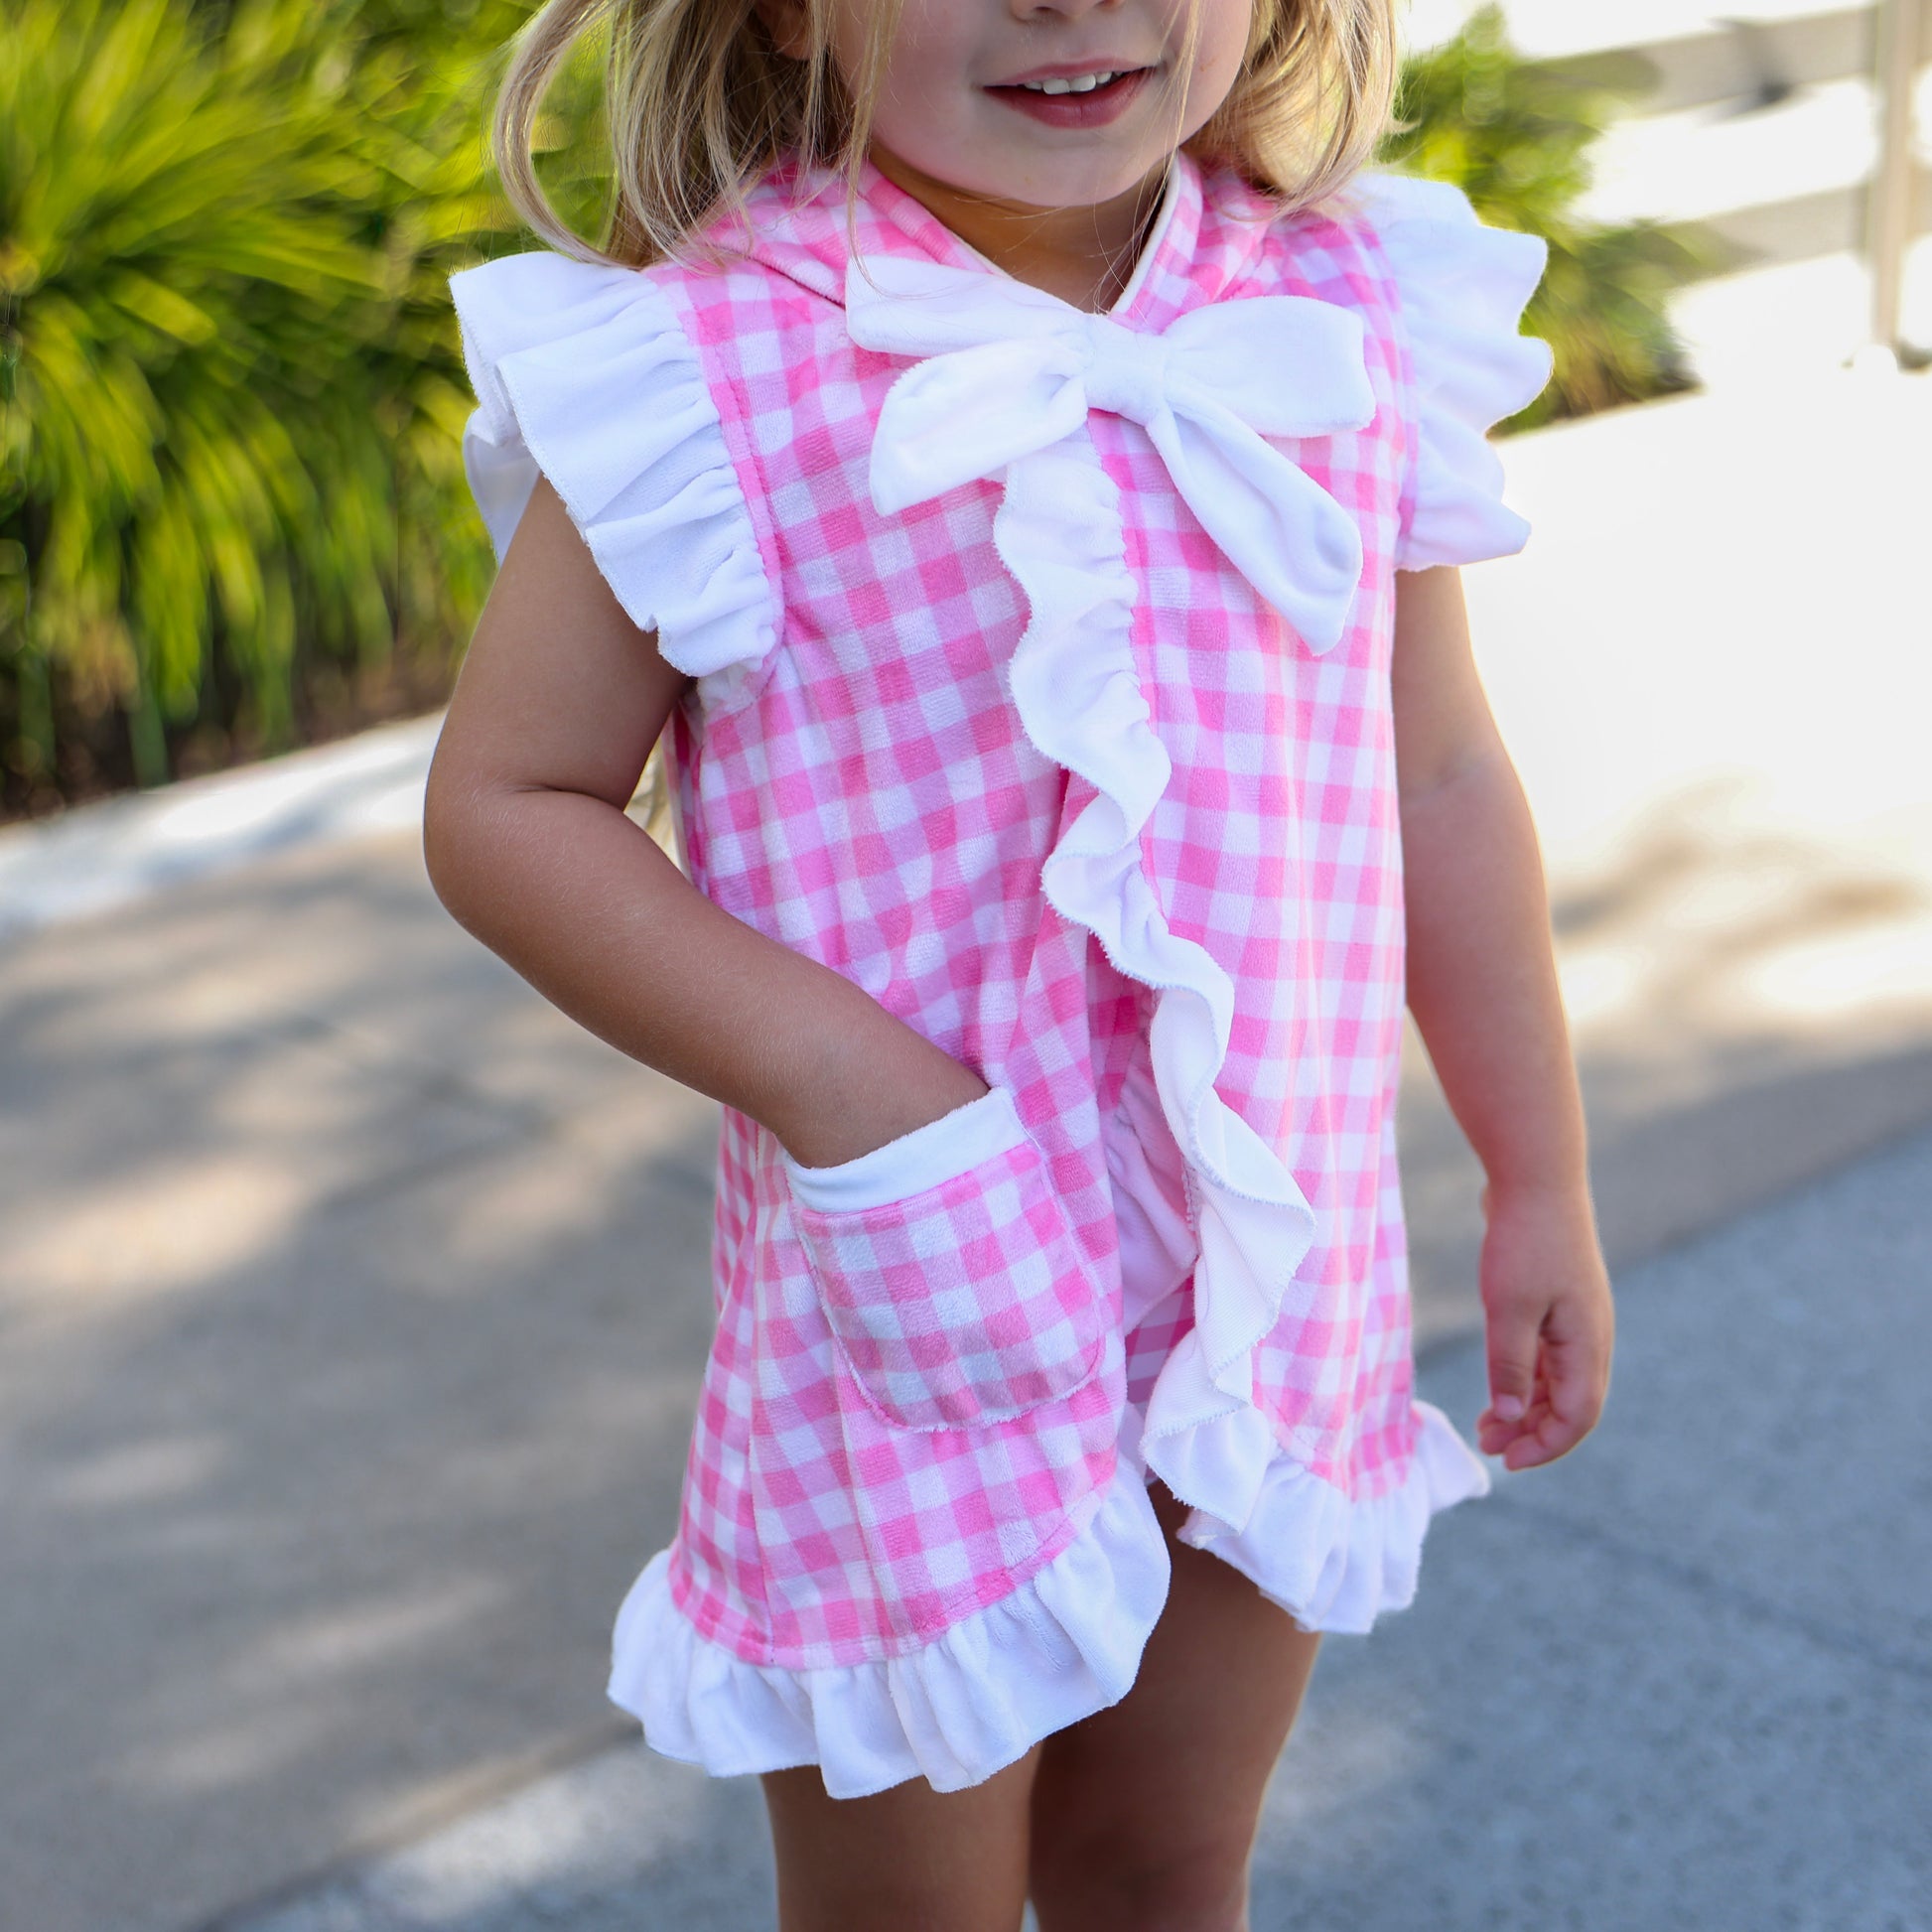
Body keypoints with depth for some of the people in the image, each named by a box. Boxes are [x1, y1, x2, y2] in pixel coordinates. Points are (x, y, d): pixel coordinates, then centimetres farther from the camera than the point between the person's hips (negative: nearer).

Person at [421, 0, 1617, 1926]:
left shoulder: (1349, 311, -3)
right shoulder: (710, 365, -16)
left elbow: (1443, 780, 7)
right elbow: (500, 805, -10)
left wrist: (1540, 1181, 13)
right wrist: (838, 1081, -21)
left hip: (1280, 1278, 4)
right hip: (917, 1302, -3)